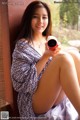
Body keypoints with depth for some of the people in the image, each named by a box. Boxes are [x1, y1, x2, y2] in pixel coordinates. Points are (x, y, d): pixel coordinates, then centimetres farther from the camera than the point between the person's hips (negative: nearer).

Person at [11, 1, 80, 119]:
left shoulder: (51, 40, 12)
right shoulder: (23, 45, -4)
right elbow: (21, 82, -11)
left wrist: (59, 52, -6)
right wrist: (46, 57, -18)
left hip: (57, 97, 5)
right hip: (34, 100, -5)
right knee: (64, 58, -27)